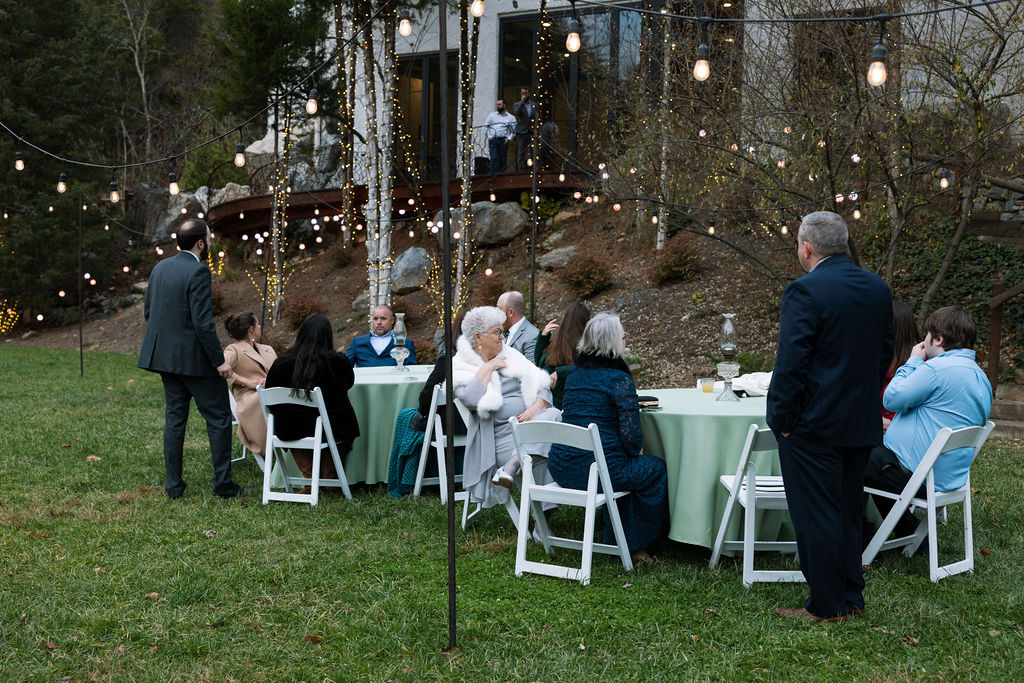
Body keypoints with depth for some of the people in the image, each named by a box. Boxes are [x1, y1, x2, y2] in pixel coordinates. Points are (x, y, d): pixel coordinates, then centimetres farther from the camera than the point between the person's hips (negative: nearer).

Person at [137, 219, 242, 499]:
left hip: (165, 356, 8)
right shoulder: (198, 272, -17)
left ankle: (173, 484, 15)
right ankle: (223, 484, 6)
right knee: (219, 418, 3)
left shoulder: (160, 268, 7)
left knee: (174, 418, 13)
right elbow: (203, 322, -22)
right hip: (194, 357, -8)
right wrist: (219, 360, -16)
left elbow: (148, 311, 13)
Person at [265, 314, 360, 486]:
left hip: (291, 431, 1)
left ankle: (309, 478, 35)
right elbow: (349, 383, 8)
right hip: (334, 430, -1)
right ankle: (329, 478, 40)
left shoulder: (281, 363, -12)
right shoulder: (339, 361, -15)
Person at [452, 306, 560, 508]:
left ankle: (510, 467, -35)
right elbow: (472, 401, -17)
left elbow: (543, 387, 13)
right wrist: (487, 368, -7)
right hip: (501, 435, -5)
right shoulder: (461, 366, 4)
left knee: (554, 415, -30)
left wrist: (535, 408, -9)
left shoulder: (510, 355, 20)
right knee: (539, 457, -33)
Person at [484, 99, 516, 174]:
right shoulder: (492, 115, 16)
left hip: (503, 141, 0)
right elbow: (485, 126, 15)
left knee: (503, 159, -2)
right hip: (493, 140, 0)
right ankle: (494, 175, -21)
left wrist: (509, 138, -3)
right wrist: (488, 136, 2)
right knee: (494, 158, -15)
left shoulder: (511, 117, 13)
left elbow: (514, 131, 13)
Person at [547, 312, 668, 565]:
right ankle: (637, 547, 24)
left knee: (623, 463, 34)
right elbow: (630, 434, -16)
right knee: (656, 469, 17)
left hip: (560, 468, 8)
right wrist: (636, 452, 7)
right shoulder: (619, 379, -12)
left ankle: (615, 540, 38)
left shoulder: (574, 375, 11)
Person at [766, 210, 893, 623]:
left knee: (816, 516, 2)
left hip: (814, 426, -7)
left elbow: (790, 364, -20)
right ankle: (851, 597, 26)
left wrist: (781, 420, -11)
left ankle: (827, 607, 9)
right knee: (848, 512, 17)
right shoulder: (877, 289, 5)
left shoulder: (805, 292, -18)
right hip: (862, 424, 7)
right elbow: (884, 353, 12)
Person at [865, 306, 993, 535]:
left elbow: (892, 399, -14)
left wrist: (913, 361, -2)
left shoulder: (937, 369, -21)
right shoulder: (981, 378, 10)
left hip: (913, 474, -10)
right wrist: (897, 427, 20)